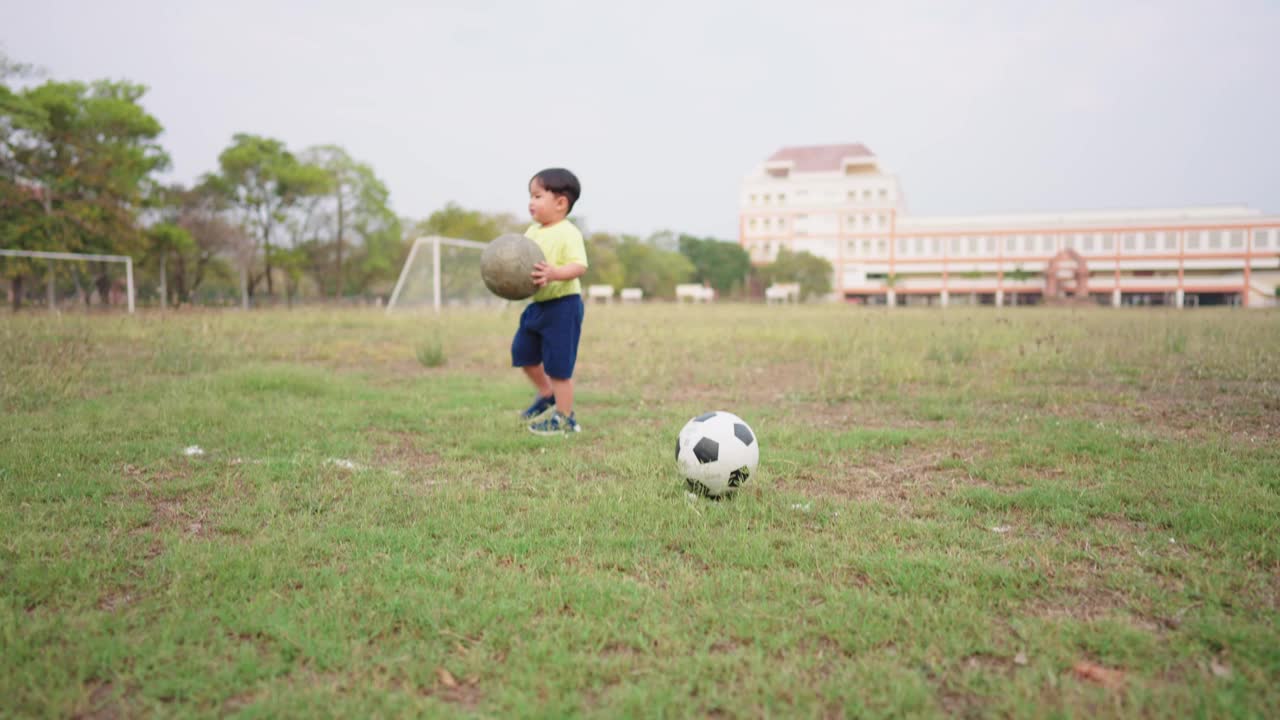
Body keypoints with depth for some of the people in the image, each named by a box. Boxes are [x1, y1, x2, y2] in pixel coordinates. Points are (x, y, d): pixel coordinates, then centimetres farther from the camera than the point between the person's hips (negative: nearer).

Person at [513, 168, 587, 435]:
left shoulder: (568, 233, -16)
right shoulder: (533, 231, 10)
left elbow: (579, 266, -26)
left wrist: (554, 273, -41)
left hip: (563, 305, -9)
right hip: (538, 304, 9)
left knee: (558, 365, -1)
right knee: (523, 352, 18)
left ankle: (564, 418, 14)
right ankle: (547, 396, 39)